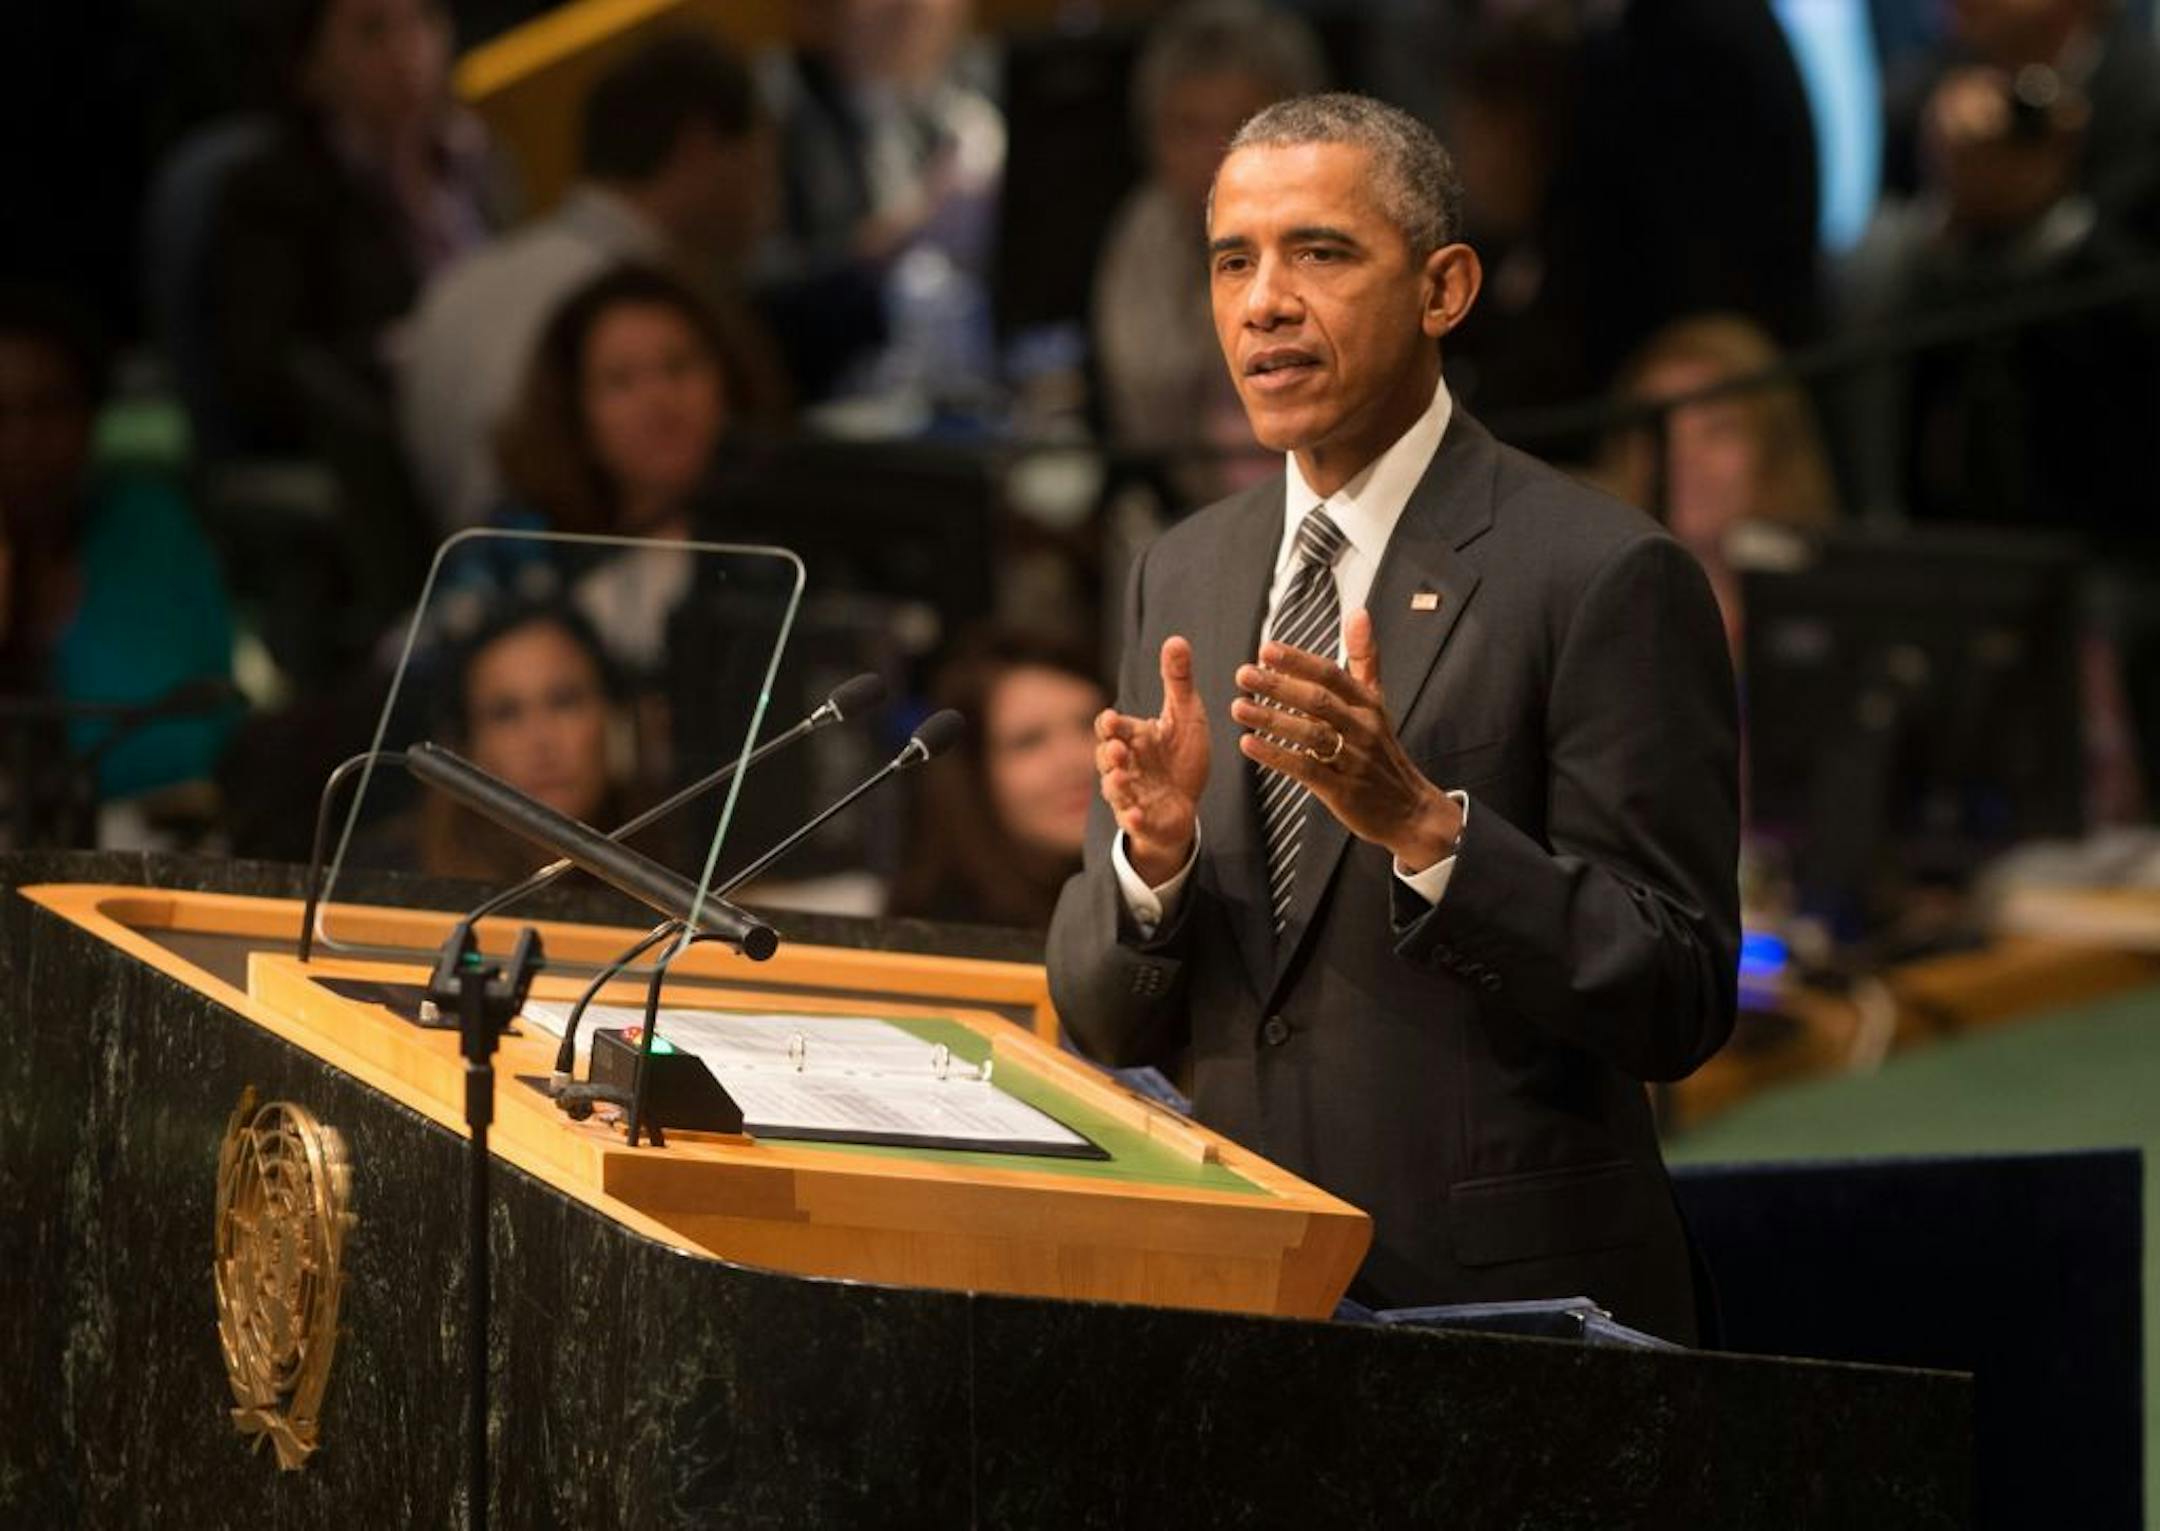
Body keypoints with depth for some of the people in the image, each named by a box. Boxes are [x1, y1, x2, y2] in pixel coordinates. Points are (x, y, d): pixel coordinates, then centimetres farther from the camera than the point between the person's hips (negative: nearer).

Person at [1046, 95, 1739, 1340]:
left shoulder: (1605, 578, -9)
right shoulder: (1181, 580, 10)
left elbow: (1680, 1002, -13)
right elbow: (1107, 1019, 9)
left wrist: (1423, 823, -24)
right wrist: (1155, 851, -11)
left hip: (1512, 1296, -5)